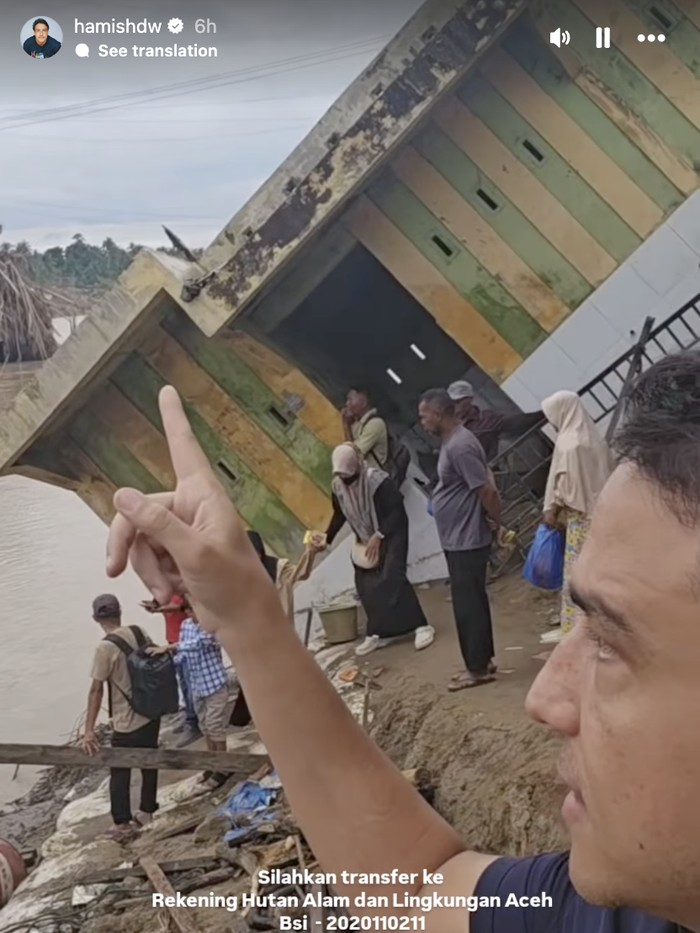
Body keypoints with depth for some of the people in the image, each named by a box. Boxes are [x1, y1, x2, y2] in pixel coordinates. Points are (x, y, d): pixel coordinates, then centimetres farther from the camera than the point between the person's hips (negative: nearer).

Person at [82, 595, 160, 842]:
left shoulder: (105, 648, -19)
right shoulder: (139, 633, -1)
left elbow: (96, 690, -19)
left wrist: (89, 730, -16)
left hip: (127, 722, -6)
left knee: (119, 773, 9)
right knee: (149, 764, 20)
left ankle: (122, 825, 16)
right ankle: (147, 812, 33)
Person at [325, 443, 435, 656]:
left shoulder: (378, 481, -27)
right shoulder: (338, 486, -7)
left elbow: (397, 511, -24)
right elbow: (340, 515, 7)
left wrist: (379, 536, -29)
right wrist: (326, 537, -5)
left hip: (392, 534, -6)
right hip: (366, 540, 7)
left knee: (392, 578, -18)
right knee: (366, 585, 2)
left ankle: (421, 627, -11)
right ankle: (380, 633, 15)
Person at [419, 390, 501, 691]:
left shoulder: (460, 446, -22)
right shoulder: (452, 441, 11)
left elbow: (487, 490, -24)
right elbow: (474, 487, 18)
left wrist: (497, 524, -11)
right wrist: (492, 522, 16)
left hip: (466, 540, -10)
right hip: (458, 539, 10)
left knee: (467, 605, -1)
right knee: (472, 602, 16)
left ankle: (478, 668, 10)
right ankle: (482, 661, 26)